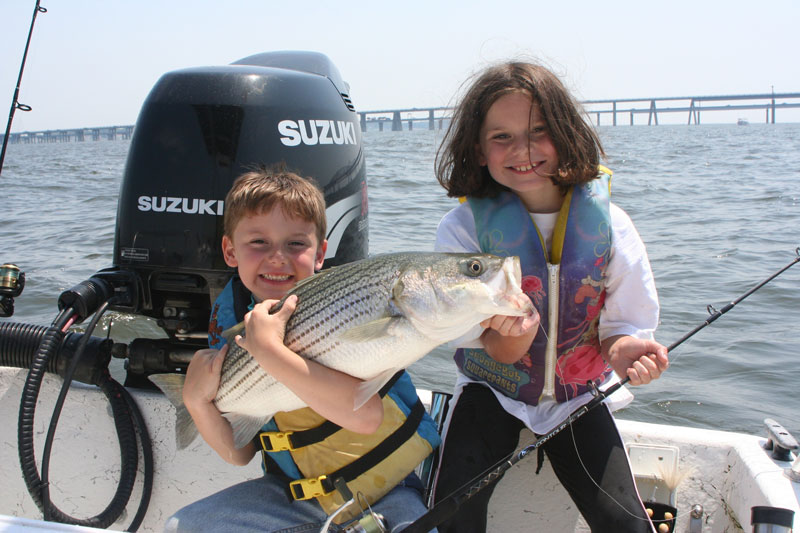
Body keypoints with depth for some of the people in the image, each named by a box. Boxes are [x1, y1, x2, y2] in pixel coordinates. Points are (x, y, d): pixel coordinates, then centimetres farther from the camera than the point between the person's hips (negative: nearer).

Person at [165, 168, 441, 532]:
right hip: (298, 490, 5)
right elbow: (240, 453, -2)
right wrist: (197, 401, -20)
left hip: (386, 489, -5)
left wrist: (270, 352, -37)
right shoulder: (229, 314, -5)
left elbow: (367, 415, -35)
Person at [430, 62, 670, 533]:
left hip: (579, 393, 2)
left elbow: (626, 320, -3)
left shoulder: (605, 221, -10)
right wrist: (512, 332, -38)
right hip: (492, 388, -1)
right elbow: (500, 353, -14)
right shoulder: (463, 228, -15)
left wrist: (622, 347, -27)